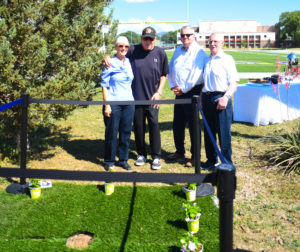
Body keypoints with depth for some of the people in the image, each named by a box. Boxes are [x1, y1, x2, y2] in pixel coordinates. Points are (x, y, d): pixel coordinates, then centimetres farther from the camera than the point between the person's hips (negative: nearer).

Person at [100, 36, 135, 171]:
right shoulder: (110, 63, -5)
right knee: (111, 133, 2)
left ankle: (123, 159, 22)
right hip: (113, 103, -5)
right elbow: (104, 85, -6)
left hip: (128, 103, 5)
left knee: (126, 132, 9)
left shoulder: (129, 62, 11)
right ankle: (109, 161, 16)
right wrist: (107, 104, -11)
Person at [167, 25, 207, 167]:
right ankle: (179, 151, 29)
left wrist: (183, 89, -12)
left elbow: (196, 74, -16)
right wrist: (173, 86, 5)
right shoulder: (178, 51, 14)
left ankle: (195, 156, 8)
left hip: (192, 92, -7)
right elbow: (170, 69, 18)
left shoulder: (199, 52, -8)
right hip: (179, 92, 7)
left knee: (193, 124, -2)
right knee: (177, 124, 13)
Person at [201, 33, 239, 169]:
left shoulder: (227, 59, -2)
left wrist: (226, 97, -20)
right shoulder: (206, 60, 17)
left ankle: (226, 162, 9)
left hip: (220, 98, -6)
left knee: (223, 133, -3)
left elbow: (234, 82, -8)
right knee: (208, 131, 12)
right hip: (206, 98, 6)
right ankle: (211, 159, 25)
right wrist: (201, 97, 14)